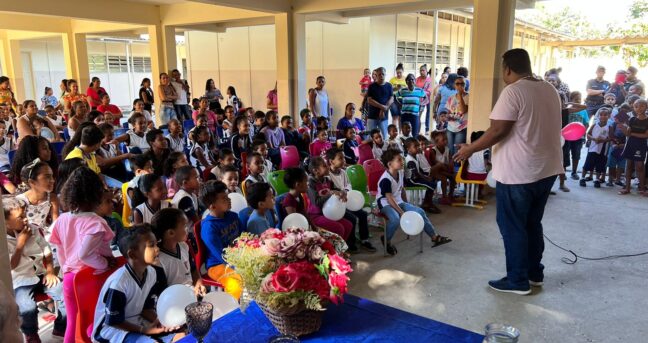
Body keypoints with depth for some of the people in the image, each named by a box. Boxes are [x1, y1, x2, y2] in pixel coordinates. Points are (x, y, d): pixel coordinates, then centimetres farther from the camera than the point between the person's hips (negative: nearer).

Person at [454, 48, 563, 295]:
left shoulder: (513, 91, -16)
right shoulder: (550, 90, 10)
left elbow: (498, 131, -20)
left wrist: (470, 149, -9)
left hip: (518, 173, -8)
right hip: (546, 169, 8)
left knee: (512, 226, 4)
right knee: (532, 223, 20)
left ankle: (518, 281, 13)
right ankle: (535, 273, 30)